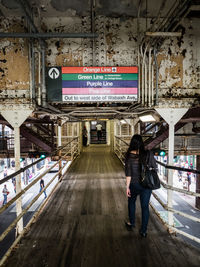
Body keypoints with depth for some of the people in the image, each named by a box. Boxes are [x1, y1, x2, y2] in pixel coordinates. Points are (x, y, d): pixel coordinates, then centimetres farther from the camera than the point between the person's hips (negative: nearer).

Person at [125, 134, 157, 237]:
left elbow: (128, 173, -12)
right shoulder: (148, 154, -11)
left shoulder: (129, 155, -15)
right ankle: (143, 231, 24)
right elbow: (155, 168, 0)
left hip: (134, 184, -1)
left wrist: (127, 187, -5)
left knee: (131, 202, 25)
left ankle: (131, 223, 41)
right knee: (145, 206, 14)